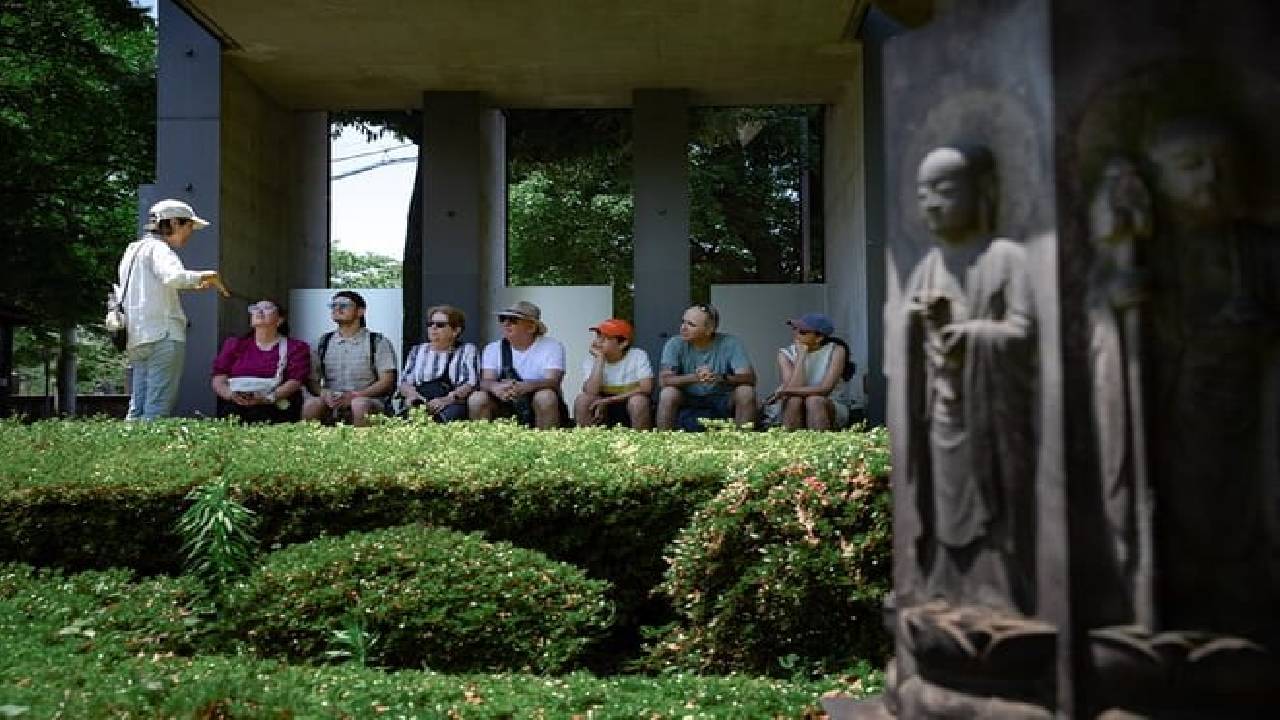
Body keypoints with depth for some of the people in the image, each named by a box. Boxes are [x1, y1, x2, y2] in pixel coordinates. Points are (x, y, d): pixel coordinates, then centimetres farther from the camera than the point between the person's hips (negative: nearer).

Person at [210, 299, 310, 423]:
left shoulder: (296, 348, 11)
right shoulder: (234, 344, 20)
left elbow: (295, 381, -1)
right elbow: (218, 379, 12)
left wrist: (268, 398, -17)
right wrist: (232, 395, -9)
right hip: (235, 412, 2)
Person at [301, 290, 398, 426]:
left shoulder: (378, 342, 7)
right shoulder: (323, 342, 17)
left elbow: (387, 381, -2)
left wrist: (355, 395, -15)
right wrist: (323, 393, -10)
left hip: (367, 401, -3)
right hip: (330, 405, 3)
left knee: (359, 404, -37)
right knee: (311, 404, -29)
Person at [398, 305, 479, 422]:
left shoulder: (467, 350, 15)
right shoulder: (417, 350, 26)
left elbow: (471, 384, 1)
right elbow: (405, 383, 18)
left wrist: (447, 399, -18)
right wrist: (411, 394, -7)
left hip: (452, 403, -2)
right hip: (420, 403, 2)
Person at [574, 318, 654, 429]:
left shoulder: (638, 356, -11)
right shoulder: (591, 360, -5)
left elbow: (646, 388, -22)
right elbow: (591, 392, -20)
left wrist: (608, 400, -23)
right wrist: (600, 360, -22)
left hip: (630, 409, -2)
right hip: (604, 409, 2)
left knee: (638, 400, -33)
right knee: (582, 400, -24)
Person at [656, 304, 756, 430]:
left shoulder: (730, 344, -12)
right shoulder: (675, 345, -11)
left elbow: (750, 378, -20)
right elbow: (664, 379, -22)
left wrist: (721, 378, -40)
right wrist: (694, 377, -41)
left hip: (723, 402, 0)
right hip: (688, 402, 0)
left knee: (746, 392, -26)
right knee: (668, 393, -29)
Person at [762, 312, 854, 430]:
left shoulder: (836, 350, -13)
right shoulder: (786, 354, -7)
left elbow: (825, 389, -24)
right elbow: (794, 388, -22)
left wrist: (784, 391, -25)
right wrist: (801, 356, -23)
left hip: (830, 408, -1)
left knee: (814, 400, -31)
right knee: (794, 401, -29)